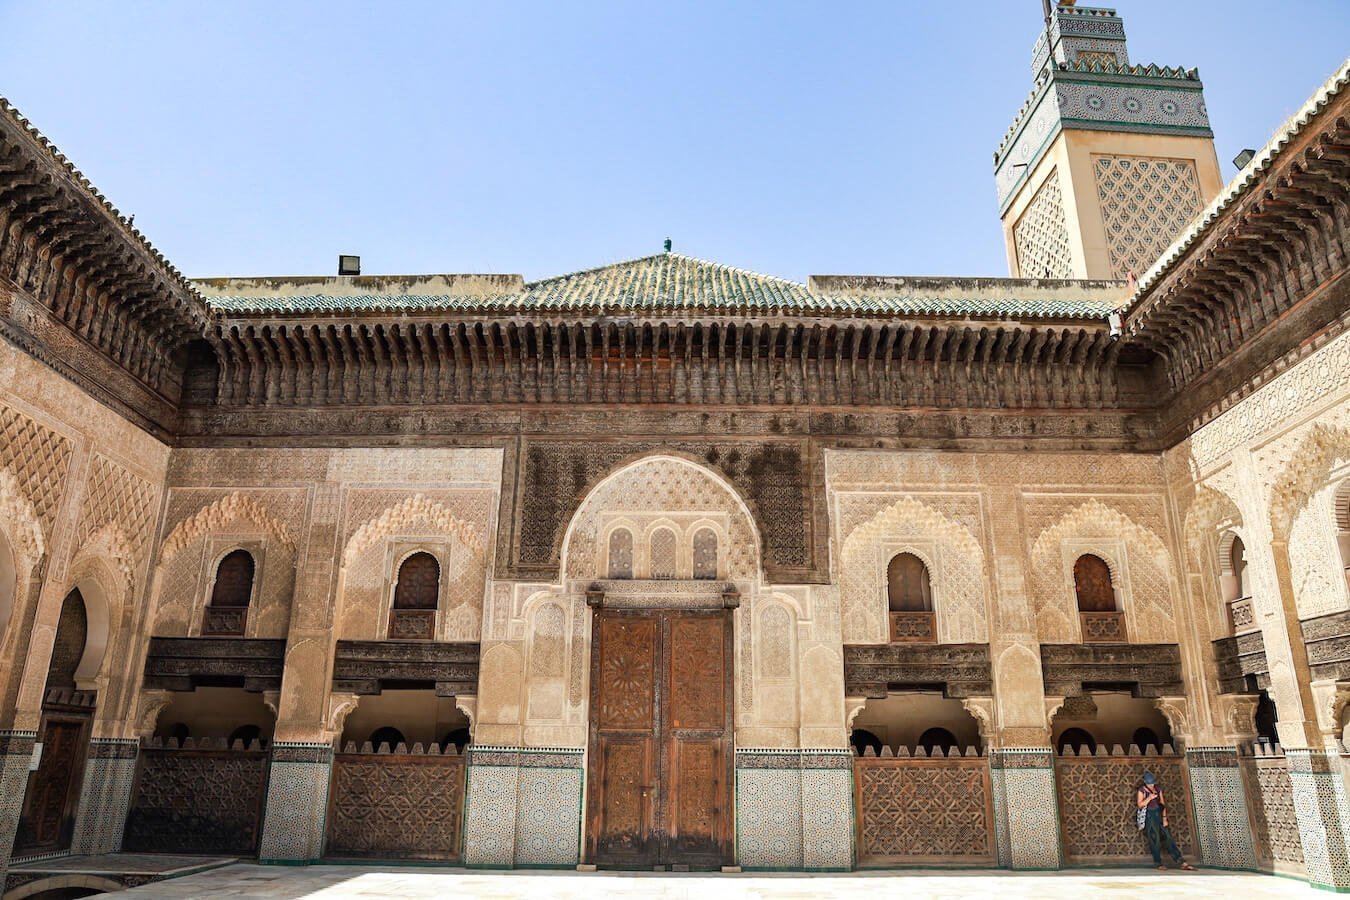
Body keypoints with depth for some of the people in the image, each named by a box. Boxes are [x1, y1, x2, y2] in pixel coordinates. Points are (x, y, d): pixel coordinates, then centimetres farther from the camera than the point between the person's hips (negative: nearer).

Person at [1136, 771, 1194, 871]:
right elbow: (1140, 805, -8)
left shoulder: (1158, 789, 9)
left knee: (1168, 837, -2)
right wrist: (1149, 798, -20)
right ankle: (1158, 863, 2)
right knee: (1155, 840, -6)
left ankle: (1182, 862, -5)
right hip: (1149, 817, -4)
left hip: (1159, 815, 4)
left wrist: (1164, 818, 0)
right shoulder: (1141, 790, -4)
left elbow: (1163, 804, 8)